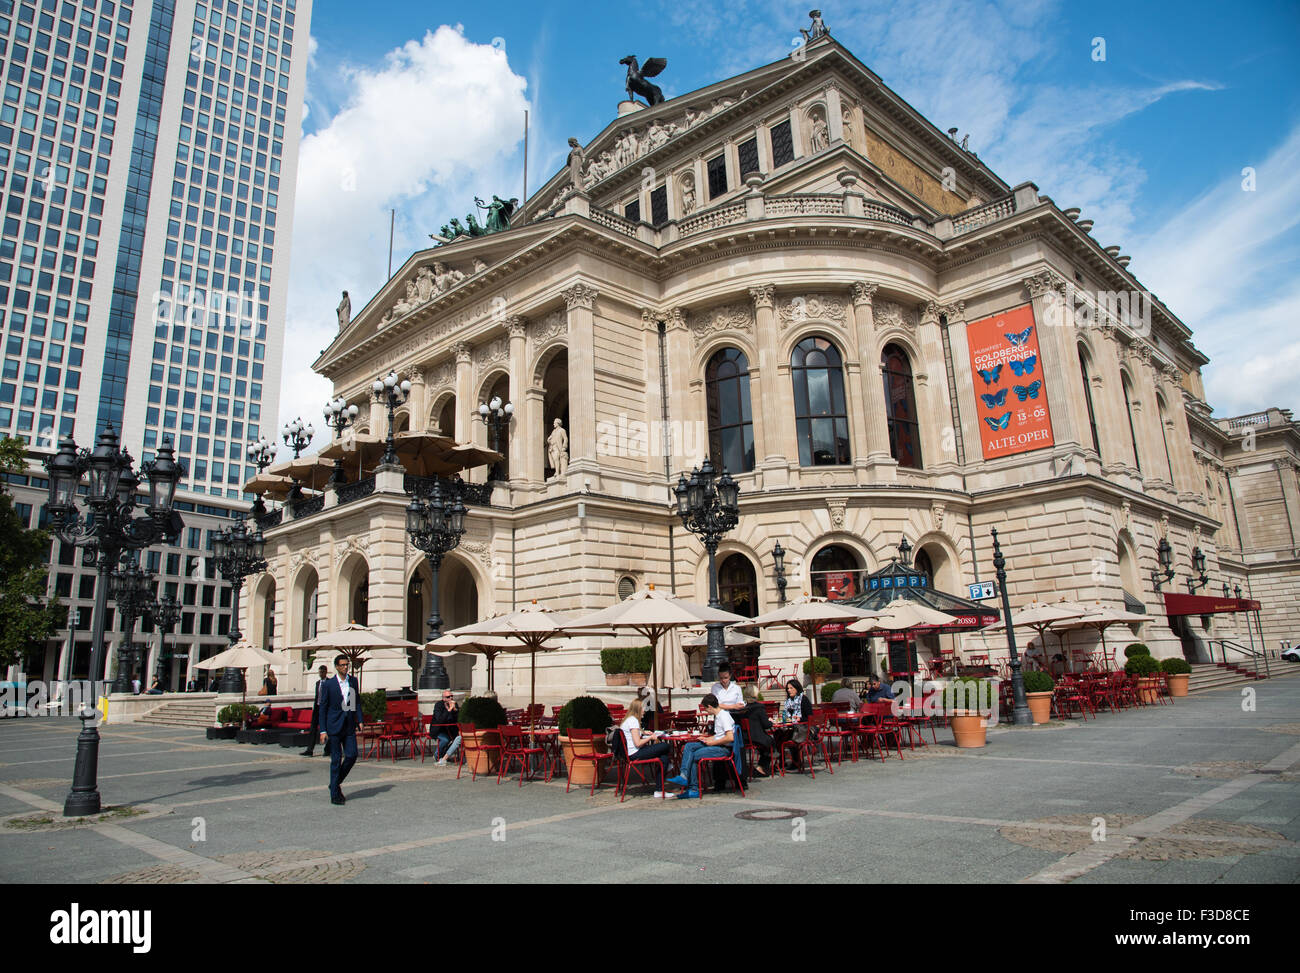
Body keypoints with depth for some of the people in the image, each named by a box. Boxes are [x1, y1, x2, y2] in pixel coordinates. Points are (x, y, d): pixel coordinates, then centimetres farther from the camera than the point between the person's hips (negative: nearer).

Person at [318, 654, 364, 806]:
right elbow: (323, 708, -2)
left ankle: (335, 783, 21)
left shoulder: (353, 681, 8)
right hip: (334, 726, -4)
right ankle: (334, 795, 8)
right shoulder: (328, 684, -4)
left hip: (349, 726, 4)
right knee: (336, 760, -1)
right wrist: (323, 730, -7)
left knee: (352, 755, -2)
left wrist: (360, 720, 2)